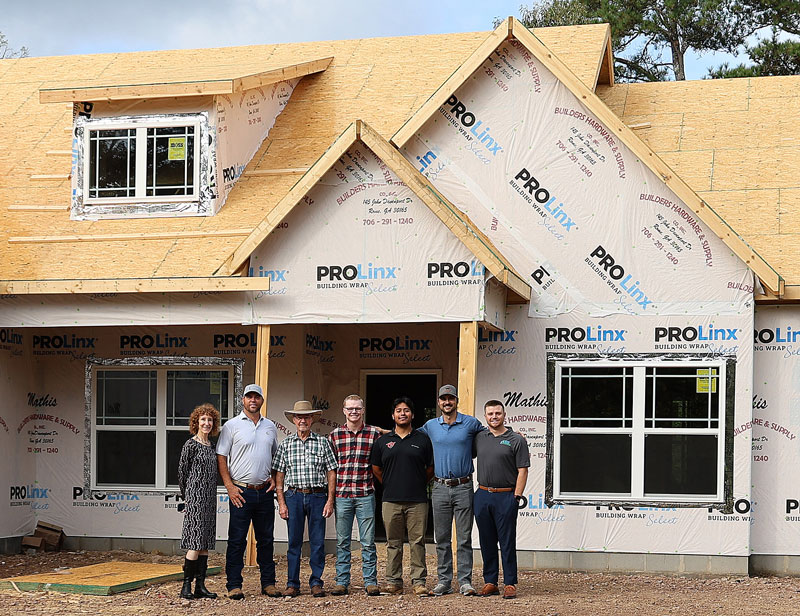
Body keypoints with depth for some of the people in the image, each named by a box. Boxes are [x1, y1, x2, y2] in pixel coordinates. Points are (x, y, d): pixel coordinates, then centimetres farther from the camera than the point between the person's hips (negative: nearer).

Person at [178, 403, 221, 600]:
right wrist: (187, 496, 4)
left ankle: (200, 586, 9)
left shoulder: (211, 446, 15)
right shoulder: (191, 445, -7)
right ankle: (186, 586, -5)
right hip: (195, 498, -7)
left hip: (209, 499, 7)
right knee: (196, 543, -10)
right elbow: (182, 471, -3)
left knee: (205, 543, 7)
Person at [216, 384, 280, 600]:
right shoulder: (232, 426, 0)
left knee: (266, 539, 9)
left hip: (265, 492, 4)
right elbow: (221, 458, -2)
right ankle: (234, 585, 3)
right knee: (237, 540, -2)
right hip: (241, 491, -4)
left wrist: (274, 478, 6)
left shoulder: (270, 426, 13)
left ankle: (268, 583, 16)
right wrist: (230, 487, -10)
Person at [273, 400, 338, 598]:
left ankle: (316, 583, 10)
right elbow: (279, 475, 7)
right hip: (293, 496, 0)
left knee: (318, 542, 1)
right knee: (294, 542, 2)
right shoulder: (286, 444, 8)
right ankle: (292, 584, 9)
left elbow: (331, 473, 5)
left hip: (317, 495, 0)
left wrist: (330, 500, -2)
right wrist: (281, 502, -1)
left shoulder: (322, 442, 6)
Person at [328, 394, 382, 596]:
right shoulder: (334, 435, 6)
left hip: (365, 494, -1)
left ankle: (370, 581, 9)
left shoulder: (374, 433, 3)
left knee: (368, 542, 2)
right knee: (342, 542, 6)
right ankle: (342, 582, 13)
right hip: (341, 494, 1)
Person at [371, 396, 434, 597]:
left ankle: (419, 581, 4)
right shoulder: (383, 441, 9)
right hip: (391, 500, 1)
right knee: (393, 543, 6)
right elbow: (376, 468, 18)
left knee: (417, 542, 0)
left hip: (417, 500, -1)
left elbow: (431, 468, 12)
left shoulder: (422, 439, 5)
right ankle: (393, 581, 12)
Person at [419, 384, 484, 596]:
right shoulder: (430, 426, 9)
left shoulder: (471, 423, 2)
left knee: (464, 538, -1)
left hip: (463, 487, -2)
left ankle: (465, 581, 3)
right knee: (442, 538, 5)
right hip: (440, 488, 2)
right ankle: (444, 581, 11)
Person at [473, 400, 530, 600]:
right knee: (487, 542, 8)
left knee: (507, 542, -1)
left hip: (505, 496, -4)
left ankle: (510, 584, 4)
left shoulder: (516, 440, 0)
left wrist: (517, 496, -9)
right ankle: (490, 582, 16)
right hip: (482, 495, 4)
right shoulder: (479, 438, 11)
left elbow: (522, 471, -3)